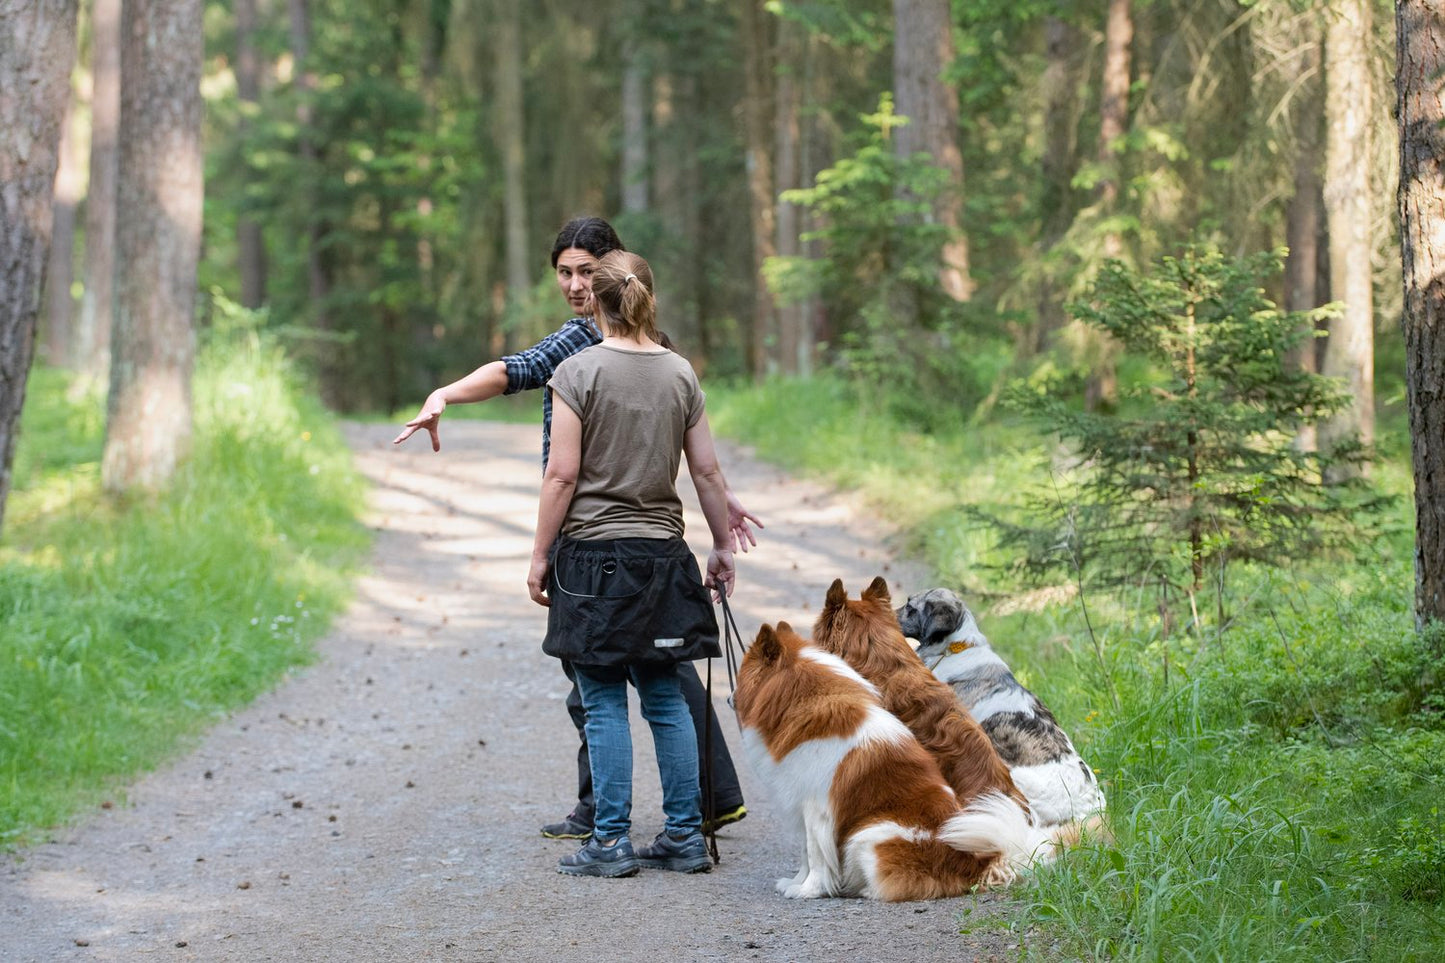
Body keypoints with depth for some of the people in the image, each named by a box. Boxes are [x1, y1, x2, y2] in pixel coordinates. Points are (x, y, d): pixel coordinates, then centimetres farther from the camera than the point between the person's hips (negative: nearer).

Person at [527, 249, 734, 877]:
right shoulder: (680, 374, 5)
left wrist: (540, 555, -3)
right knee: (666, 698, 10)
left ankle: (611, 841, 0)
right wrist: (723, 546, 18)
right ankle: (685, 836, 10)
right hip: (661, 554, 4)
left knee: (604, 703, 0)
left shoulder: (577, 372, -8)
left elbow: (563, 475, -10)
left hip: (593, 552, -4)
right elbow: (707, 472, 7)